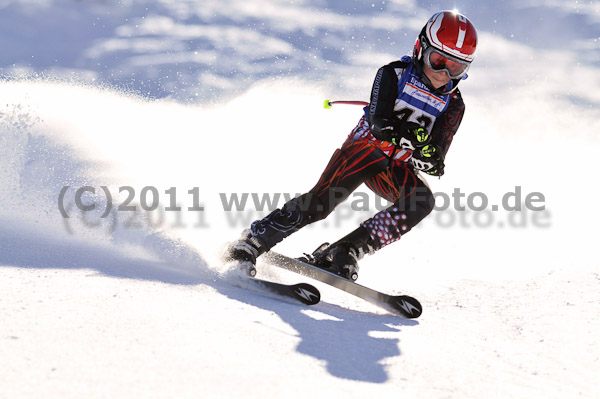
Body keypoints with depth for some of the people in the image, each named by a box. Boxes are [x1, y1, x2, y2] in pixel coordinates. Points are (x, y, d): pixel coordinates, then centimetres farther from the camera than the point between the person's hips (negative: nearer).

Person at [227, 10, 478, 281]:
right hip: (365, 146, -3)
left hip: (396, 168, 3)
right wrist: (410, 135, -39)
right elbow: (378, 120, -20)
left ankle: (343, 252, -29)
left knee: (423, 201, -27)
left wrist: (431, 159, -31)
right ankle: (251, 243, -15)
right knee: (322, 200, -25)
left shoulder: (454, 106, 2)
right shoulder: (394, 74, -5)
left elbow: (433, 161, -6)